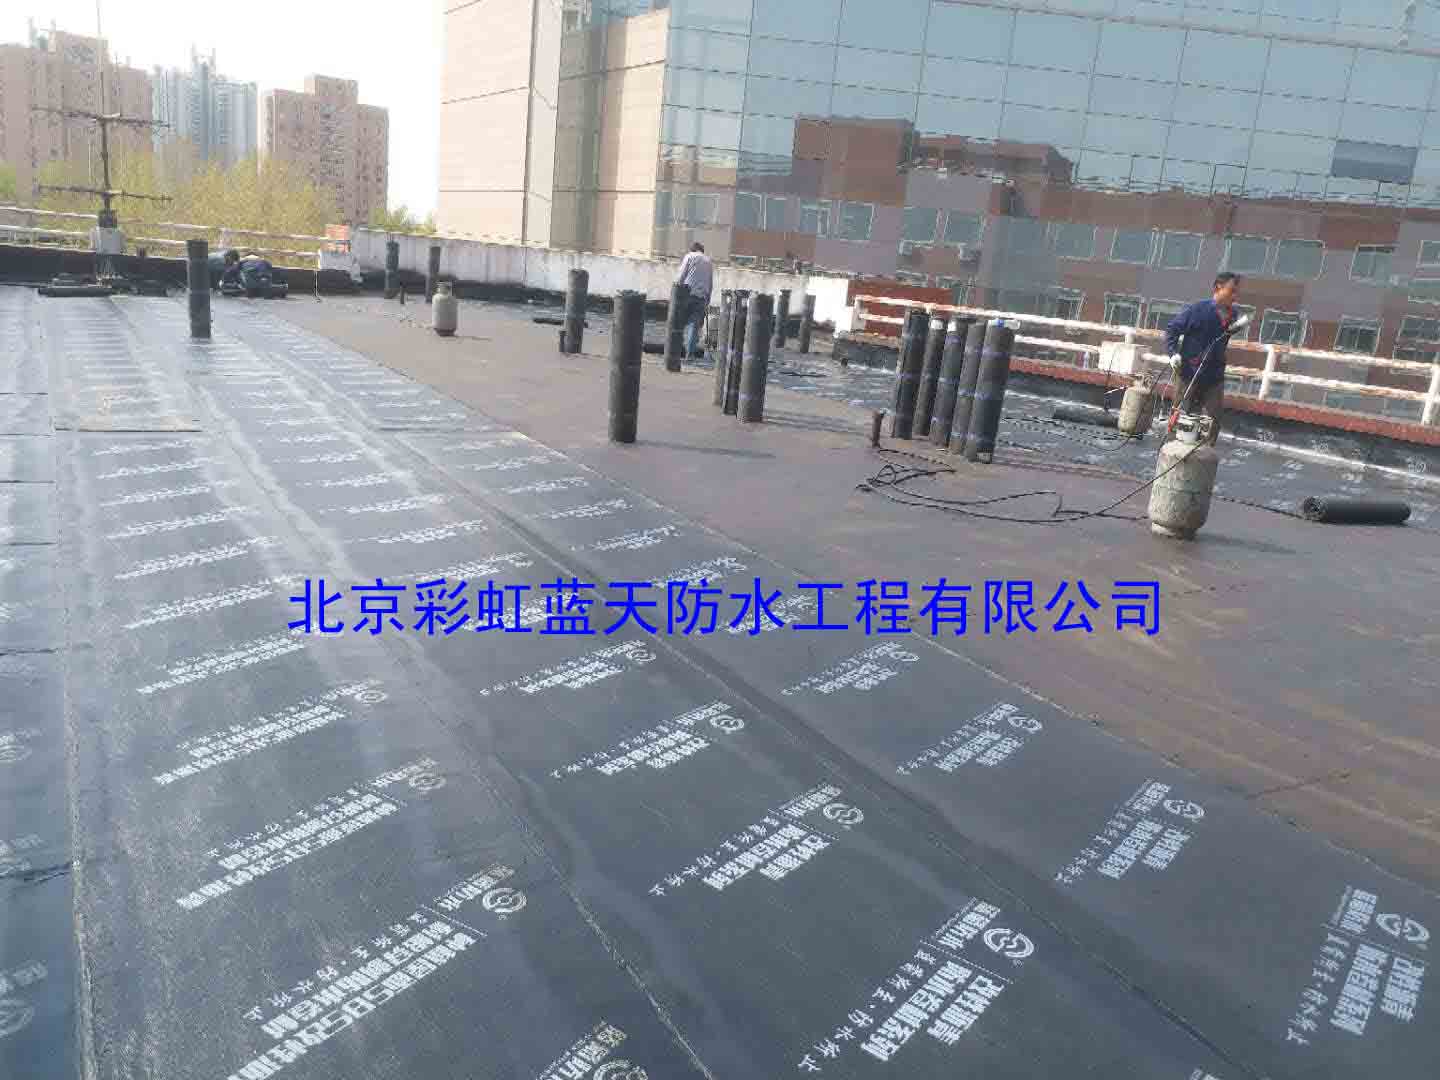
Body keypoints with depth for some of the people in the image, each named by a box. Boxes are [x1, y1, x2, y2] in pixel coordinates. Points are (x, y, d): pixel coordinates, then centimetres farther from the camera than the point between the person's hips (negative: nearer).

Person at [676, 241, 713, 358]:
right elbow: (710, 283, 16)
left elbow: (681, 276, -1)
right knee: (695, 325, 1)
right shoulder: (709, 261, 18)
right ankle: (690, 352, -4)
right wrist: (708, 302, 18)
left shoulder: (689, 257, 7)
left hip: (688, 293, -2)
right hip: (702, 296, 3)